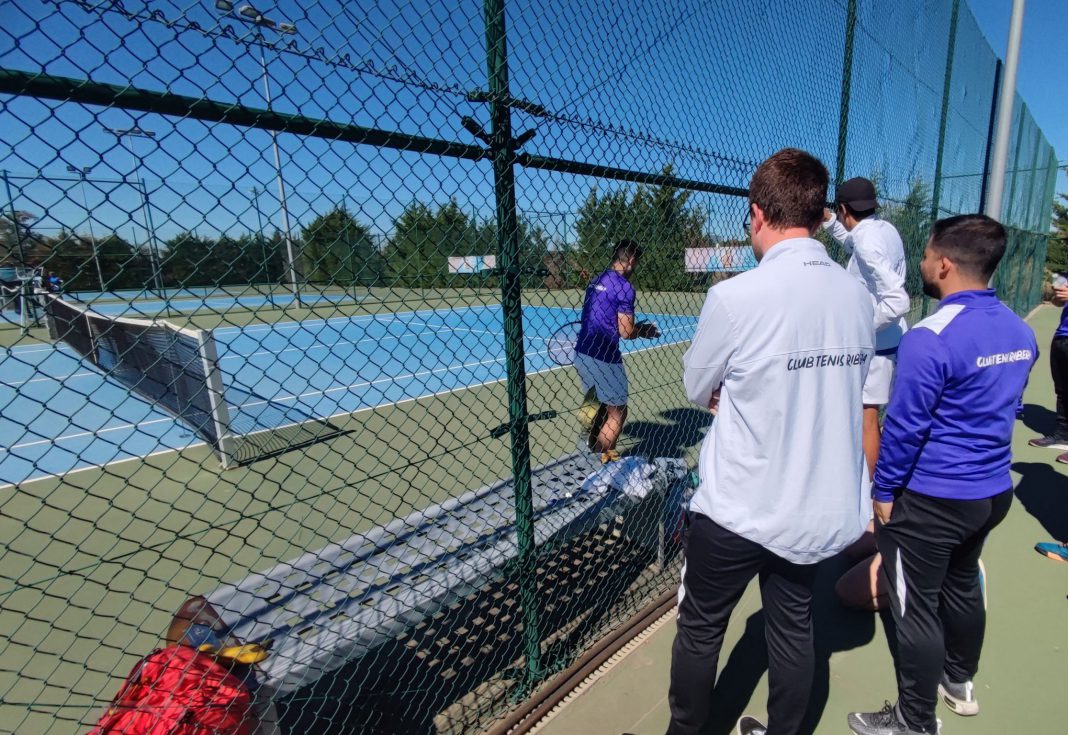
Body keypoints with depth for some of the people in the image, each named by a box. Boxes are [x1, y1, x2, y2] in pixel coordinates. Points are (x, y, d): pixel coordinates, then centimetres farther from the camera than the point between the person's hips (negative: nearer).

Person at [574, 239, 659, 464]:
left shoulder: (596, 281, 12)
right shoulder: (624, 287, -12)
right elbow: (626, 333, -15)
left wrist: (634, 327, 22)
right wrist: (644, 331, 6)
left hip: (582, 353, 8)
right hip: (604, 358, -8)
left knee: (600, 406, 25)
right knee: (617, 413, 8)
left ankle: (592, 452, 35)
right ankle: (601, 460, 11)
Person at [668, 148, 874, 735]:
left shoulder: (736, 296, -21)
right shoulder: (858, 295, -3)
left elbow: (697, 388, -7)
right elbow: (831, 393, 9)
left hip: (738, 510, -5)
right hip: (821, 510, 6)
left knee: (700, 630, 17)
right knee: (793, 629, 23)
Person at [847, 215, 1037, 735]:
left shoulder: (931, 338, -24)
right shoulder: (1020, 331, 2)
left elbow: (904, 425, -21)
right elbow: (1001, 409, 12)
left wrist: (883, 489, -9)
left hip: (931, 498, -8)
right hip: (994, 490, 8)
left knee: (916, 609, 7)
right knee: (963, 584, 27)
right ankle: (960, 682, 49)